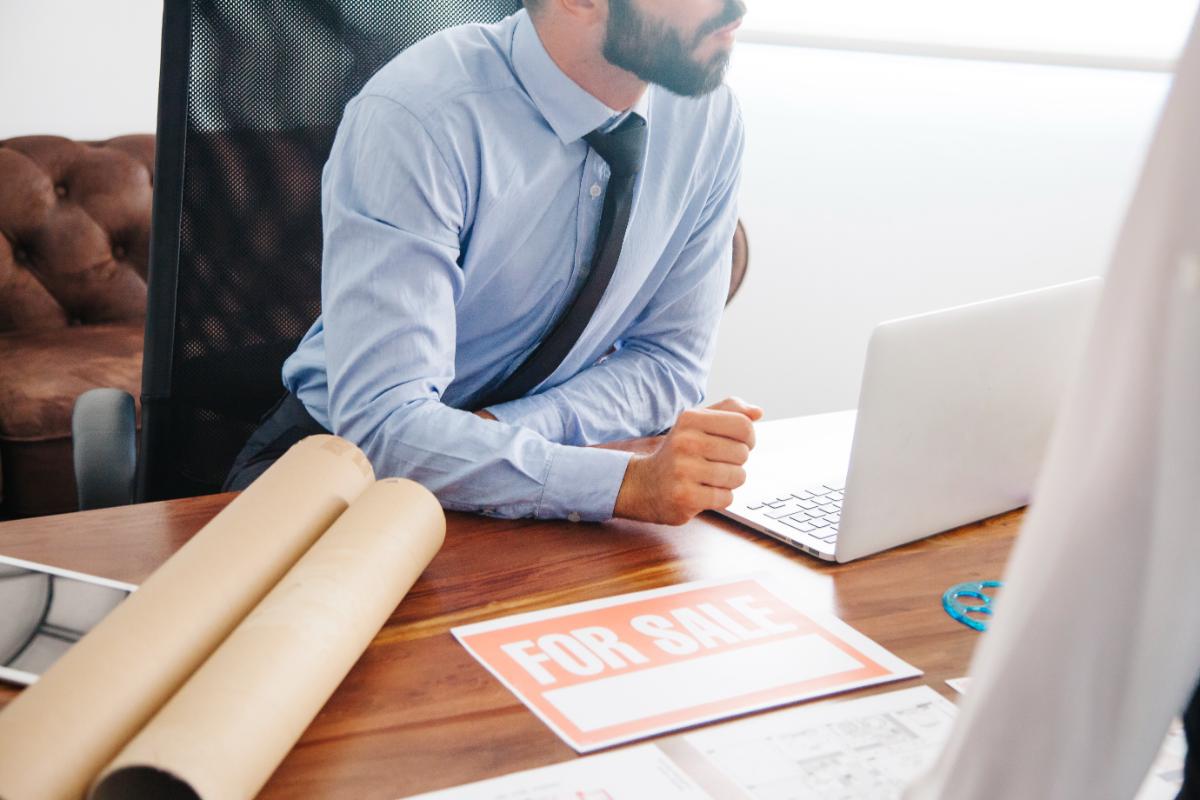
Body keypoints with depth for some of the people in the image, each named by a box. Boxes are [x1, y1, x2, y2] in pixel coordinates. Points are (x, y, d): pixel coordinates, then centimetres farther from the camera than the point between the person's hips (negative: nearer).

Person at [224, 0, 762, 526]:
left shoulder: (710, 117, -9)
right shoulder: (418, 118, -26)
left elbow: (669, 357, -2)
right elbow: (383, 423, -31)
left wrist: (507, 428, -20)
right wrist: (630, 482, -42)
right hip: (351, 450, -5)